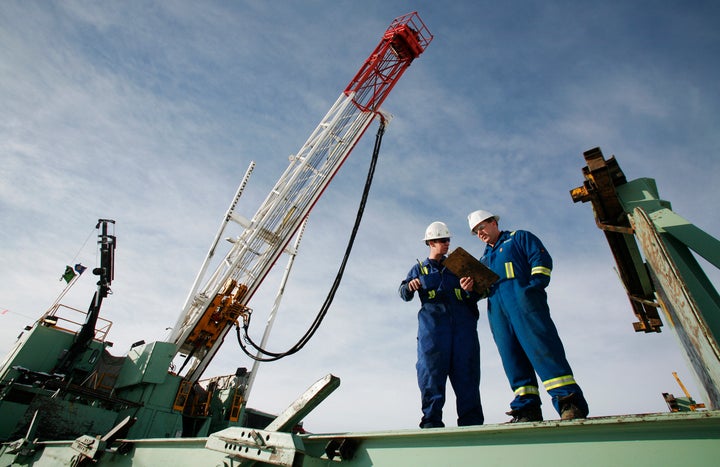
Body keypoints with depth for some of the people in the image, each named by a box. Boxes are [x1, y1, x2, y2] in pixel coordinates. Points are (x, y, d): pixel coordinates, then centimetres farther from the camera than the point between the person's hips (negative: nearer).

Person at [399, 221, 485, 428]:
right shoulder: (419, 269, 21)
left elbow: (474, 296, 16)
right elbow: (404, 294, 12)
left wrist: (469, 290, -9)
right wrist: (410, 287, -12)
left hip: (462, 320, 2)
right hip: (432, 320, -1)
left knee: (466, 371, -4)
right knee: (431, 370, -9)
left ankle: (471, 421, 0)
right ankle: (431, 420, -6)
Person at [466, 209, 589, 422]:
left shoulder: (519, 238, 17)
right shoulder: (483, 259, 32)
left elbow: (541, 259, 1)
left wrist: (534, 285, -13)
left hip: (522, 299, -5)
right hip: (497, 309, 6)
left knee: (541, 346, -17)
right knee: (512, 356, -3)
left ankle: (569, 401, -18)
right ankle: (528, 408, -3)